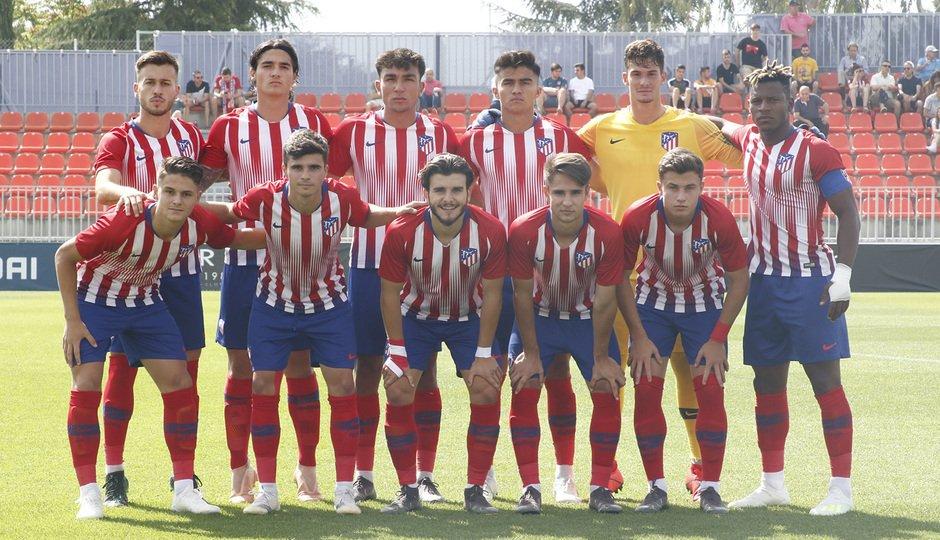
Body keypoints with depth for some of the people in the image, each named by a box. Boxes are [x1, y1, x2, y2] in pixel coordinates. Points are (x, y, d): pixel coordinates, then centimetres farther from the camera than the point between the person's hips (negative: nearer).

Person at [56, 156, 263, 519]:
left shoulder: (200, 224, -20)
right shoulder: (124, 221, -34)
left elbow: (234, 238, 5)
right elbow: (65, 255, -22)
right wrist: (72, 321, -20)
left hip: (145, 302, 4)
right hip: (94, 300, -4)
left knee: (179, 384, -4)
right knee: (86, 387, -14)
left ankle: (184, 489, 4)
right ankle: (88, 494, -5)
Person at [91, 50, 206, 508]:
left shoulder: (191, 136, 10)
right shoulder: (119, 141, -3)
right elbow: (103, 186, -23)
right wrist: (124, 192, -44)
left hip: (181, 267, 4)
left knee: (186, 365, 3)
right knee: (122, 365, -3)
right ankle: (114, 474, 2)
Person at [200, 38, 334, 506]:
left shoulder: (313, 123, 4)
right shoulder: (229, 127, 4)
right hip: (244, 259, 0)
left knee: (300, 363, 2)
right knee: (242, 365, 2)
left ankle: (308, 471, 10)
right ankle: (240, 471, 10)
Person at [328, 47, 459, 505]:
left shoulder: (441, 135, 4)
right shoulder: (354, 132, 3)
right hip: (369, 265, 0)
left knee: (424, 371, 2)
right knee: (366, 368, 2)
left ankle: (425, 475, 8)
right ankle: (363, 475, 9)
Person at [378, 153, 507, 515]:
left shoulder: (490, 232, -25)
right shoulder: (402, 232, -26)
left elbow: (491, 294, -14)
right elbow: (390, 293, -14)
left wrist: (484, 353, -12)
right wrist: (397, 351, -15)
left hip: (469, 318, 0)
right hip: (416, 316, 0)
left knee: (487, 392, -12)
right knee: (398, 393, -11)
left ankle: (475, 492, 1)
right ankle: (408, 491, 2)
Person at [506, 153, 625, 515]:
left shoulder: (607, 233, -26)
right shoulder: (524, 231, -26)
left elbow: (604, 301, -17)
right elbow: (523, 295, -14)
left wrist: (601, 358, -11)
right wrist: (531, 354, -11)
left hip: (588, 319, 0)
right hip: (539, 318, 0)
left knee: (607, 393, -7)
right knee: (523, 391, -11)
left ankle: (600, 487, 4)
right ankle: (530, 487, -3)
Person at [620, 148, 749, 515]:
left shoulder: (719, 219, -27)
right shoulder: (638, 217, -26)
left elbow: (738, 280, -13)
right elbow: (620, 277, -11)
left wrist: (718, 339, -15)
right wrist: (639, 336, -13)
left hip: (705, 303, 0)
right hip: (653, 302, 1)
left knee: (710, 390, -9)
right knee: (645, 390, -8)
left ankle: (710, 487, 2)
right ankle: (656, 486, 3)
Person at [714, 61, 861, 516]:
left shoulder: (815, 151, -11)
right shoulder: (748, 140, 9)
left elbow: (848, 212, -13)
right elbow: (720, 127, 33)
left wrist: (842, 278, -19)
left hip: (809, 281, -7)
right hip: (764, 279, 7)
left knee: (825, 380, -7)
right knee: (767, 383, 9)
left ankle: (841, 488, -6)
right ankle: (773, 484, 18)